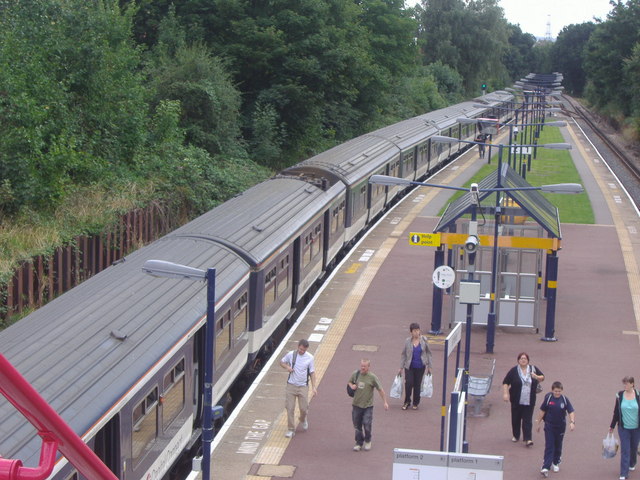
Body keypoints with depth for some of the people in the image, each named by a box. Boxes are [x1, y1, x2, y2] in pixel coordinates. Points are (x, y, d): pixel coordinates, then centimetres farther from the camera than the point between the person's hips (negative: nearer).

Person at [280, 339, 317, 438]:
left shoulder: (310, 357, -5)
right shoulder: (291, 354, -5)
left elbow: (312, 372, 2)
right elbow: (282, 362, 11)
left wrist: (313, 387, -3)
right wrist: (287, 367, -12)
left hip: (303, 386, 0)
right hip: (291, 385, 0)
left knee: (304, 408, 1)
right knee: (290, 408, 0)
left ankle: (303, 420, 36)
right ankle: (291, 429, 12)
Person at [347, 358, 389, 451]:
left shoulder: (372, 377, -10)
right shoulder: (355, 374, -1)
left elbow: (380, 390, -4)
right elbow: (350, 382, 18)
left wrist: (385, 402, -3)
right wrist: (352, 386, -6)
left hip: (368, 406, -3)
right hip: (356, 404, 3)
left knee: (367, 425, -5)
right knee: (357, 426, 9)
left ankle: (367, 441, 22)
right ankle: (359, 443, 25)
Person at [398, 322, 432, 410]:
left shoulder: (424, 340, -3)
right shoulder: (407, 341, -5)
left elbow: (428, 353, 5)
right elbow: (403, 354, 3)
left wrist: (429, 366, 5)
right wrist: (401, 367, 4)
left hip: (420, 367, 1)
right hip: (409, 367, -1)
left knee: (417, 385, 7)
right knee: (408, 383, -11)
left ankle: (416, 403, 25)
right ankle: (407, 402, 9)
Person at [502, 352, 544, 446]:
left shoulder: (533, 369, 4)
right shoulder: (514, 371, -3)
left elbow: (542, 377, 15)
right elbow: (505, 383, -2)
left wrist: (536, 377, -8)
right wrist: (505, 394, -13)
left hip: (529, 401, 0)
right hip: (516, 401, 0)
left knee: (528, 420, -4)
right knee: (516, 419, 10)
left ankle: (527, 439, -7)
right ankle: (515, 435, 28)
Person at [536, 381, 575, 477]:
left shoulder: (564, 400, -6)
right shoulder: (548, 398, -8)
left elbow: (571, 411, -6)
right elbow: (542, 411, 1)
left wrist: (572, 422, -21)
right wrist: (539, 423, 5)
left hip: (561, 426, 2)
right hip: (549, 425, -2)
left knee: (558, 446, 15)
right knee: (549, 446, -7)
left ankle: (556, 463, 36)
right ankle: (545, 467, -11)